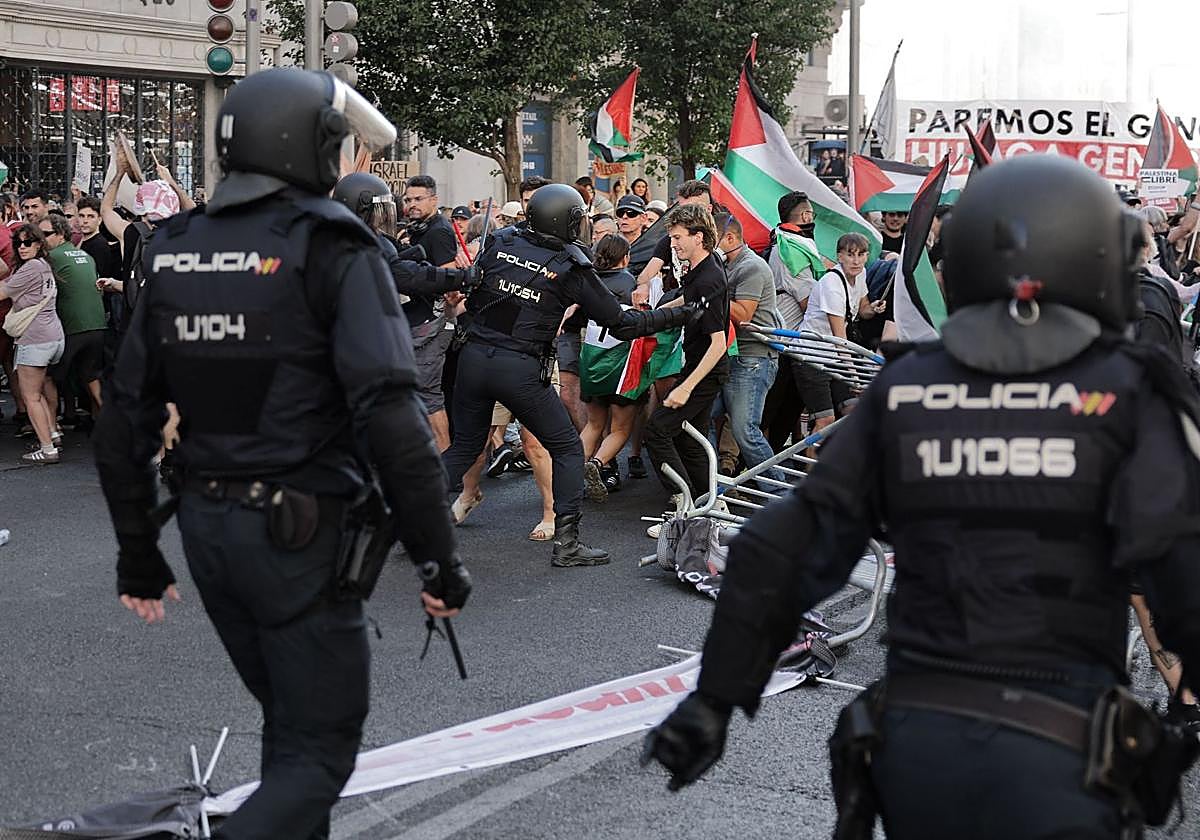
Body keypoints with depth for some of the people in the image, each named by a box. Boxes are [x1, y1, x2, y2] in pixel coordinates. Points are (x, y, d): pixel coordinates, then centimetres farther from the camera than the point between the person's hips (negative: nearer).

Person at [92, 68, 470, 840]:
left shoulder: (173, 252, 7)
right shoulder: (330, 248, -11)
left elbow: (125, 423, 9)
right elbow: (389, 417, -21)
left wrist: (138, 555, 17)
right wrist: (440, 558, -15)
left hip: (207, 528, 7)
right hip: (301, 534, -6)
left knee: (291, 721, 23)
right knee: (320, 753, 2)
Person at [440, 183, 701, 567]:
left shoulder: (500, 243, 5)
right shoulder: (572, 268, -4)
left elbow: (471, 299, 13)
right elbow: (622, 323, 0)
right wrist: (679, 315, 8)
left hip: (474, 357, 4)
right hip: (522, 370, -4)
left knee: (464, 447, 19)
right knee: (567, 448, 11)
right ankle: (566, 542, 7)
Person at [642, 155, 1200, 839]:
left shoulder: (904, 391, 7)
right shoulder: (1130, 396, -3)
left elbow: (782, 552, 3)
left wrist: (713, 698, 11)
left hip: (909, 746, 4)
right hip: (1046, 767, -4)